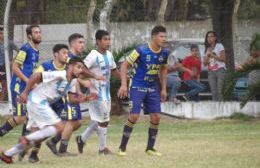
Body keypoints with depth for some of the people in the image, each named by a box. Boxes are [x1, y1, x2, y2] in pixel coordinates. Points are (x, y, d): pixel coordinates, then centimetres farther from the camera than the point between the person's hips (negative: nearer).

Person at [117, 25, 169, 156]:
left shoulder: (164, 53, -1)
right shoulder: (141, 50, -18)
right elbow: (125, 65, -12)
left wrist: (163, 89, 14)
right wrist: (124, 85, -18)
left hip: (153, 88, 6)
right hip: (137, 87, -6)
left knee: (156, 117, 0)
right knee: (134, 116, -12)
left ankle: (150, 148, 14)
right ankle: (122, 148, 0)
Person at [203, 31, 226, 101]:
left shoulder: (219, 46, 4)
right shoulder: (207, 49, 20)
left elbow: (223, 59, -6)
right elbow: (205, 63, 14)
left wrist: (213, 55, -10)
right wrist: (207, 55, -2)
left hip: (220, 70, -5)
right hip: (211, 72, 5)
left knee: (219, 91, -14)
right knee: (213, 92, -3)